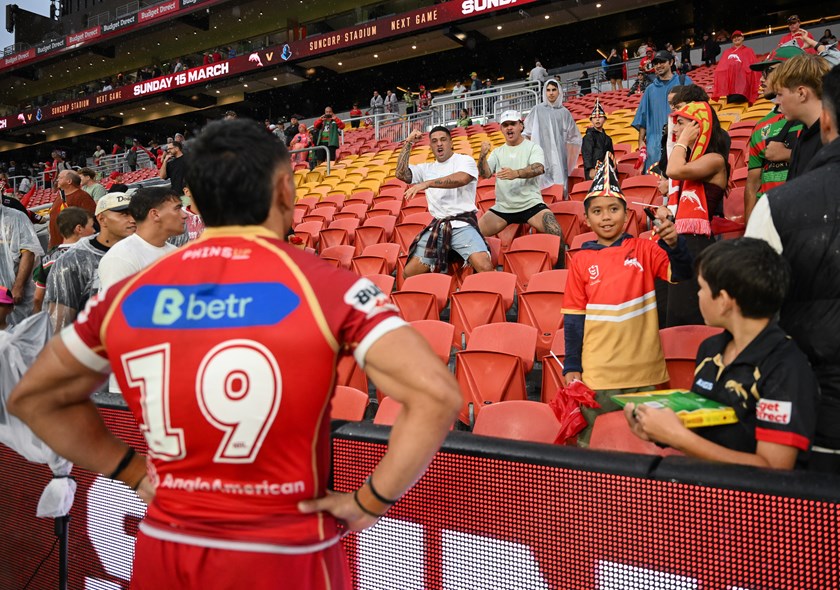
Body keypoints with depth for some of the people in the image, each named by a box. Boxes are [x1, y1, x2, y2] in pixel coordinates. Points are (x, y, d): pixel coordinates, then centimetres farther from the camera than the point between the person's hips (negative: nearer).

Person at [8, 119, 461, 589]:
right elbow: (437, 395, -23)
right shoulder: (326, 287, -16)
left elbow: (33, 397, 9)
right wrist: (370, 502, -12)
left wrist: (135, 473, 9)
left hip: (162, 552, 3)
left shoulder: (130, 295, -4)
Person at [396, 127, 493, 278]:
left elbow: (462, 178, -18)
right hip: (437, 226, 5)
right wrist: (408, 144, 7)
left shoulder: (464, 160, 4)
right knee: (409, 274, -6)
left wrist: (427, 183, -22)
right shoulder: (426, 169, 20)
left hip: (462, 224, -5)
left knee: (485, 268, -29)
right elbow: (401, 174, 7)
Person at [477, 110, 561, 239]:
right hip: (502, 208, 3)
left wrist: (516, 173, -35)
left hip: (531, 204, -3)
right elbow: (485, 174, 1)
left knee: (555, 233, -24)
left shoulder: (533, 148, 3)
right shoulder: (497, 152, 14)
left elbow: (539, 168, -16)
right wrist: (483, 156, -19)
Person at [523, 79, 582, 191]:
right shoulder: (537, 110, 5)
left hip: (559, 155, 2)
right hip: (543, 154, -2)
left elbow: (572, 137, 17)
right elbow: (527, 133, 9)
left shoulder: (564, 112, 10)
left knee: (560, 180, -5)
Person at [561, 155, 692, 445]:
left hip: (644, 369, 0)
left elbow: (682, 273, -12)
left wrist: (673, 242, -31)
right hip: (598, 372, 0)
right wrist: (572, 366, 1)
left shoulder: (644, 250, -1)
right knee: (592, 443, 9)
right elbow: (573, 317, 1)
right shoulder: (581, 261, -1)